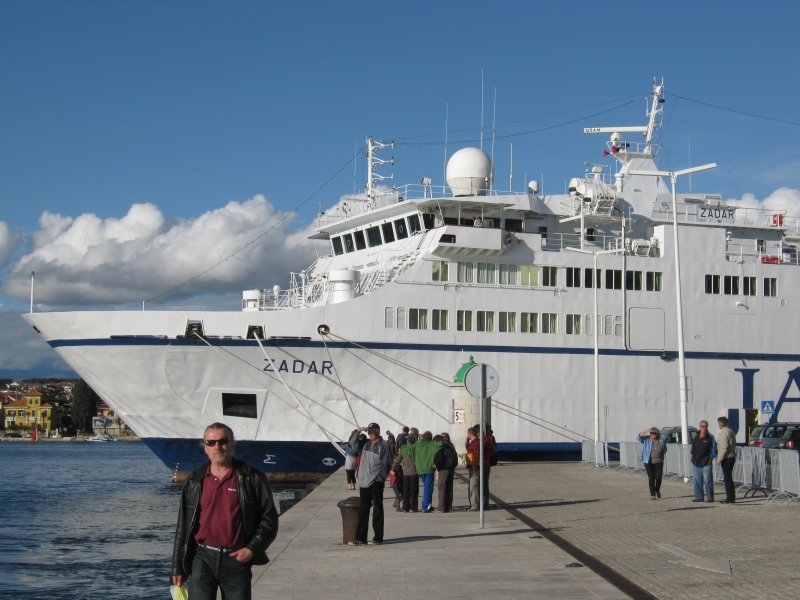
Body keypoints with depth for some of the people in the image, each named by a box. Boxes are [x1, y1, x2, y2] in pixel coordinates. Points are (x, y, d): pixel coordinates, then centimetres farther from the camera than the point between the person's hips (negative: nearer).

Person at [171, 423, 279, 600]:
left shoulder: (252, 478, 2)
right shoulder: (195, 481, 9)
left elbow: (269, 519, 3)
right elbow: (183, 526, 11)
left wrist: (253, 548, -10)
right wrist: (178, 567, 8)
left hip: (237, 559, -1)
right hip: (202, 559, 1)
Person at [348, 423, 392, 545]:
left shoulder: (383, 445, -6)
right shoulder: (366, 444, 14)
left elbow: (386, 463, -10)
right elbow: (352, 443, 24)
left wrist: (380, 478, -16)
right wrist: (357, 431, 9)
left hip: (376, 482, -7)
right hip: (364, 482, 7)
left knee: (377, 510, 1)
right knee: (362, 511, 8)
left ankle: (378, 538, 7)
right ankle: (360, 538, 11)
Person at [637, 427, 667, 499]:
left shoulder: (661, 441, 2)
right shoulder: (647, 440, -3)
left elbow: (664, 450, 18)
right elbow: (639, 437, -18)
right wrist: (646, 431, -27)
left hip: (658, 462, 1)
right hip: (648, 462, -1)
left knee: (658, 477, -5)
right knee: (651, 478, -4)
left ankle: (657, 490, 24)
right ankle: (652, 494, 3)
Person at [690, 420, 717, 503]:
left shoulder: (710, 437, -1)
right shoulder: (696, 438, 15)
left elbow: (713, 449, -2)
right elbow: (693, 448, 22)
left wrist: (711, 458, -8)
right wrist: (693, 457, 12)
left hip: (706, 463, -6)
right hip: (696, 463, 6)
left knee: (707, 481, -6)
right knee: (697, 481, 9)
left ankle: (710, 497, 0)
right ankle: (698, 497, 15)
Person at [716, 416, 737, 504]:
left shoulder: (724, 433, -16)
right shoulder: (731, 431, 14)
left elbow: (724, 447, -22)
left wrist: (719, 459, -19)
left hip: (726, 458, -10)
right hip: (732, 456, 10)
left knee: (727, 478, -6)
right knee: (728, 478, 16)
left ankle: (730, 498, -6)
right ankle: (731, 496, 20)